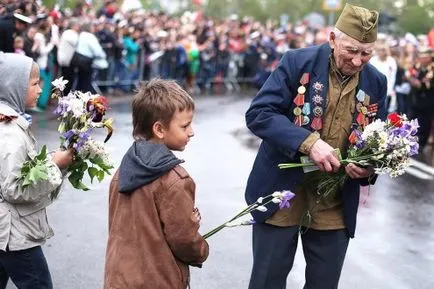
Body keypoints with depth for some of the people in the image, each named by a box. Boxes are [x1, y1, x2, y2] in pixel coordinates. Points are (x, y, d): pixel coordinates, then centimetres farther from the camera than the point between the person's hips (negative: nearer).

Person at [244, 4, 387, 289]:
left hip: (337, 205, 3)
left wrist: (370, 166, -13)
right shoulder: (297, 62, -10)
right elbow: (258, 113, -15)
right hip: (282, 193, -3)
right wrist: (309, 142, -27)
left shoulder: (376, 83, 2)